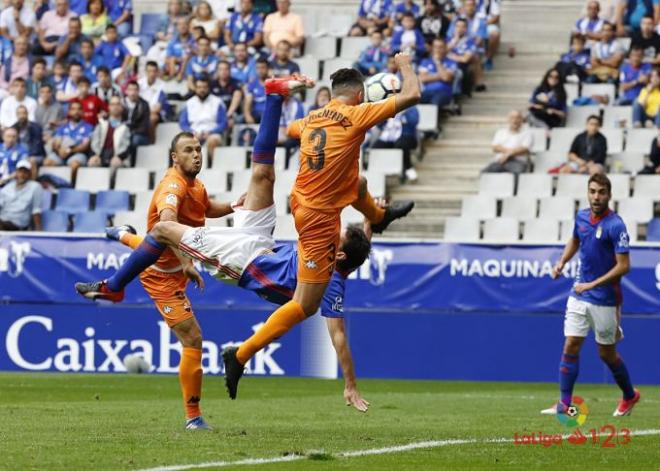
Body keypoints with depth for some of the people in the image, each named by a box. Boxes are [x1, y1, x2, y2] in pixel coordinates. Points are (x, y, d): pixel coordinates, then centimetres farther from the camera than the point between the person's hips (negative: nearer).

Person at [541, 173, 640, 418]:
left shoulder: (615, 226, -17)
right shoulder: (582, 216, 3)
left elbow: (623, 266, -19)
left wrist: (592, 285, -21)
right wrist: (562, 262, 7)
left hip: (605, 299, -5)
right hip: (579, 295, 5)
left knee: (607, 353, 7)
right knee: (571, 347, -4)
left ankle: (629, 395, 30)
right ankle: (565, 404, -1)